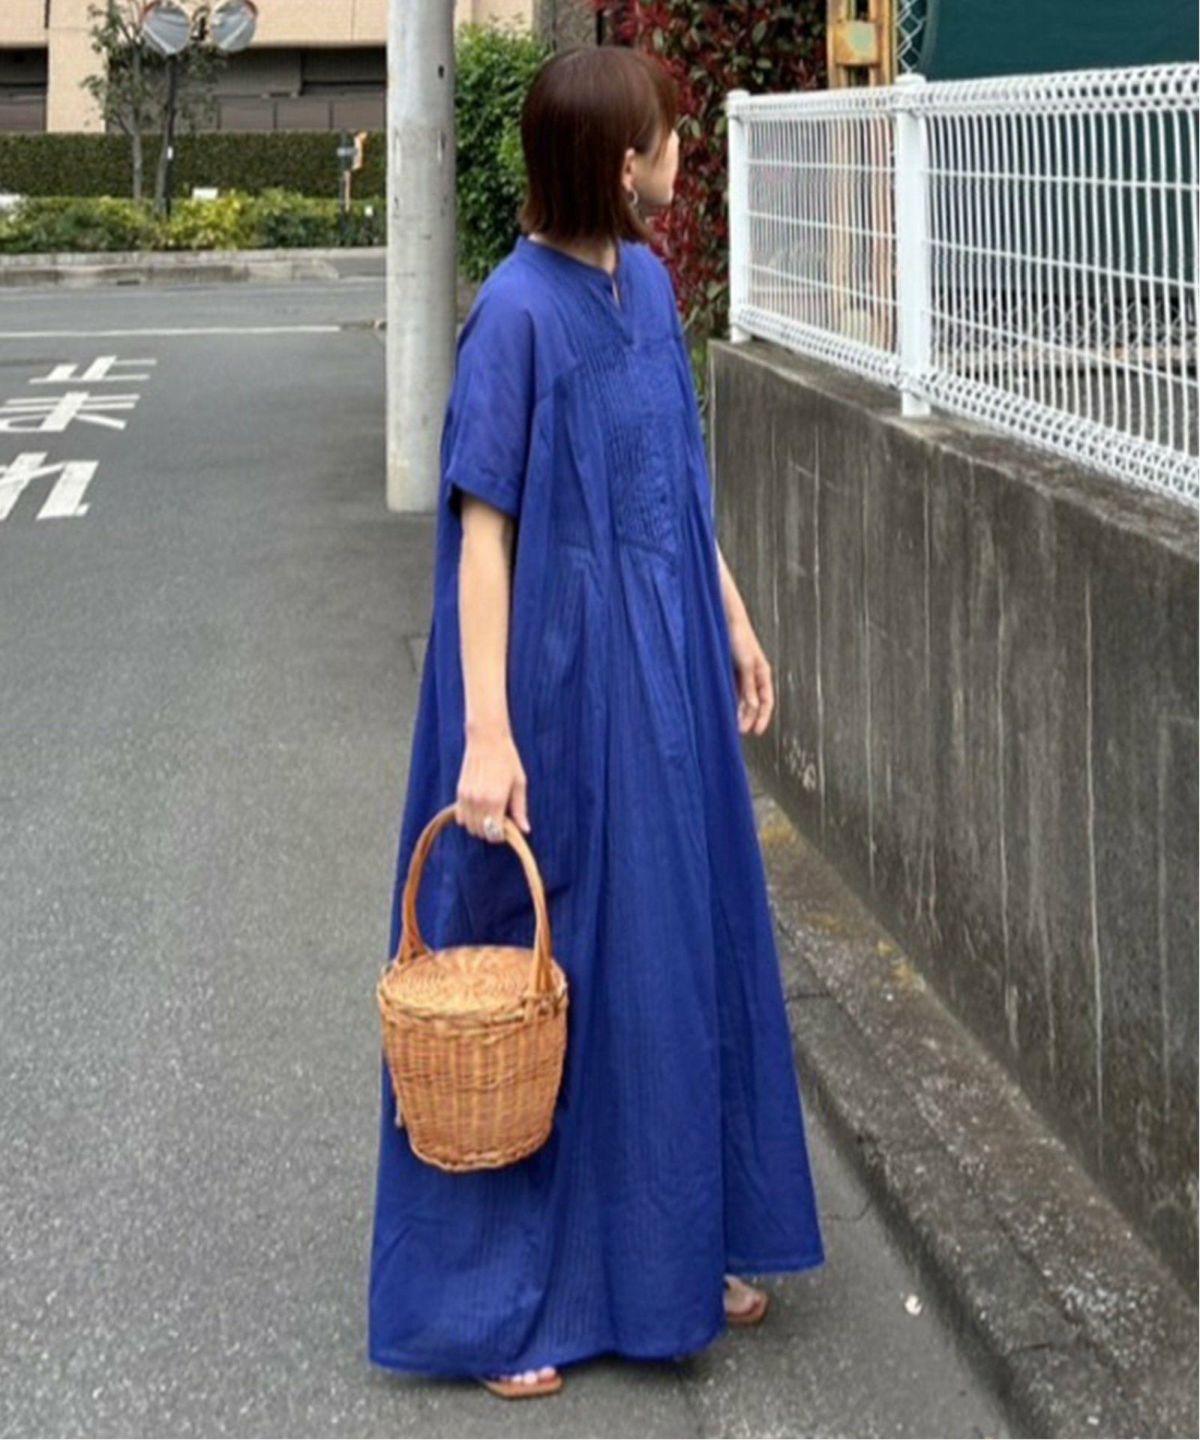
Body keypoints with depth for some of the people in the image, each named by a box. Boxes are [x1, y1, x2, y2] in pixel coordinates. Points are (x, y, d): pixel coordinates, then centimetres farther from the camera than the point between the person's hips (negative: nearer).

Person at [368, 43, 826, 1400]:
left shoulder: (646, 282, 6)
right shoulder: (519, 311, -18)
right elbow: (483, 528, -19)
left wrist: (733, 623, 19)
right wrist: (487, 735, -23)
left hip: (666, 669, 8)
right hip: (565, 679, -8)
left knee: (678, 946, 16)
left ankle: (674, 1249, 33)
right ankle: (505, 1298, 18)